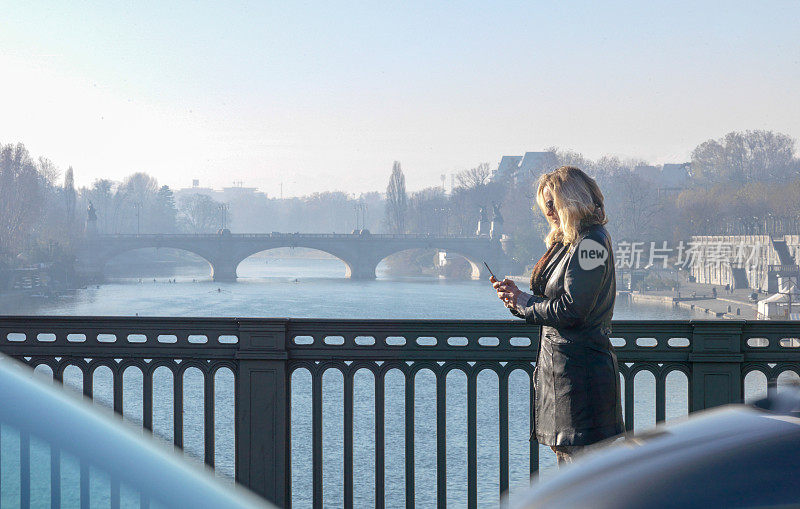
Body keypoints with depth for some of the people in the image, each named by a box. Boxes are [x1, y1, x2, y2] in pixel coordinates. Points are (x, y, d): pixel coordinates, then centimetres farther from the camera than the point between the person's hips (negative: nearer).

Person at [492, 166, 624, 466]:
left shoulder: (590, 243, -14)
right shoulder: (568, 243, 17)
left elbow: (571, 311, -20)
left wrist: (524, 303, -8)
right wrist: (515, 296, 3)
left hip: (580, 371, -10)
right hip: (561, 369, 10)